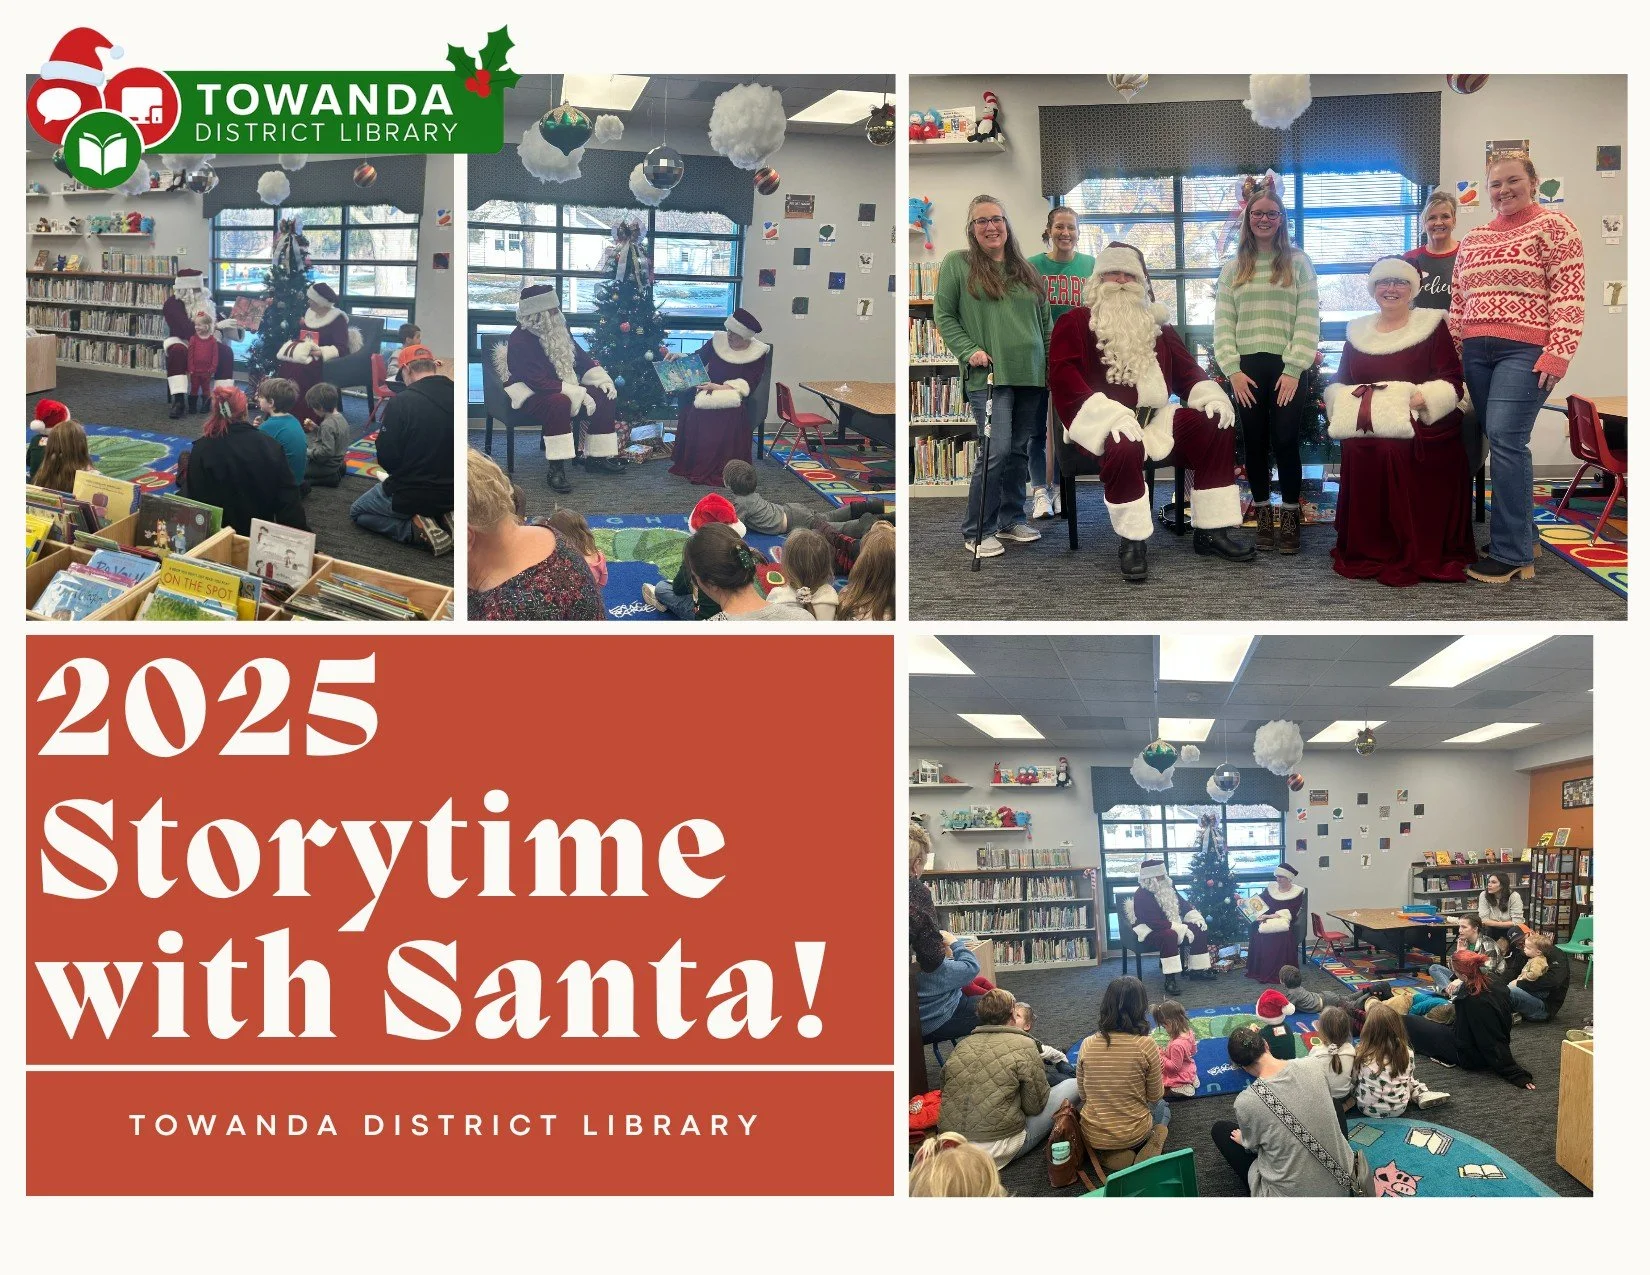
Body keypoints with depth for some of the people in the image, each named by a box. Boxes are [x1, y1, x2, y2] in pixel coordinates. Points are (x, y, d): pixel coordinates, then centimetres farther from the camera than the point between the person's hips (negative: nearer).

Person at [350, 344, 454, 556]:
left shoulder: (401, 402, -21)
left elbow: (386, 458, -16)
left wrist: (406, 477, 5)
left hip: (410, 496, -5)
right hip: (451, 496, 6)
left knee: (357, 512, 22)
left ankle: (415, 529, -3)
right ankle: (444, 520, 6)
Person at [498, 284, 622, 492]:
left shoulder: (559, 331, 4)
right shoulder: (520, 340, -22)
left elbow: (581, 358, 13)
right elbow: (538, 382, -29)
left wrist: (603, 380, -4)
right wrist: (578, 394, -31)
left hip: (563, 388, 8)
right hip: (528, 395, -8)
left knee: (603, 396, -6)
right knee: (560, 403, -39)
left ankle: (597, 456, 3)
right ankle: (555, 469, -37)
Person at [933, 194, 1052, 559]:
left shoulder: (1026, 270, 16)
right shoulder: (956, 264, 1)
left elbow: (1045, 321, 20)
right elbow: (944, 317, 0)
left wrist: (1053, 365, 16)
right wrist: (969, 351, -12)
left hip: (1029, 376, 6)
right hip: (989, 375, -6)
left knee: (1019, 450, 10)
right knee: (996, 450, -13)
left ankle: (1012, 520, 23)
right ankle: (977, 532, -2)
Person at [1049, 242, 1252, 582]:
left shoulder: (1157, 325, 22)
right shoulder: (1074, 323, 2)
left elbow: (1187, 370, 21)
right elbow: (1063, 378, -13)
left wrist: (1210, 394, -3)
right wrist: (1110, 413, -28)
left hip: (1154, 419, 6)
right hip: (1103, 423, -6)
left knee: (1216, 426, -13)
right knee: (1125, 445, -39)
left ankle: (1212, 529, -7)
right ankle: (1131, 541, -23)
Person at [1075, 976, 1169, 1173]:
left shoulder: (1087, 1045, -10)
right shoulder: (1145, 1045, -19)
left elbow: (1083, 1095, 3)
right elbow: (1155, 1096, -5)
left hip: (1092, 1137, 2)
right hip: (1134, 1134, -2)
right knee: (1162, 1107, 34)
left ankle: (1108, 1155, 8)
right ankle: (1150, 1148, 3)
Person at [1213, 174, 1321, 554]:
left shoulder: (1298, 262, 5)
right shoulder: (1234, 268, 12)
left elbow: (1308, 320, -2)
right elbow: (1223, 323, 6)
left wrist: (1294, 369, -11)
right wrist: (1233, 370, -6)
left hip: (1287, 368, -2)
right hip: (1247, 369, 2)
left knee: (1285, 441, -6)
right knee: (1255, 443, 5)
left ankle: (1290, 518, 5)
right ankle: (1263, 516, 16)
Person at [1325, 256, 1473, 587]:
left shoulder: (1432, 325, 7)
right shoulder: (1358, 331, 22)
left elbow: (1451, 382, -1)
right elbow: (1339, 384, 21)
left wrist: (1422, 398, -19)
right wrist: (1345, 403, -2)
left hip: (1419, 425, -3)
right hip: (1364, 426, 4)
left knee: (1397, 450, -36)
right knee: (1358, 450, -31)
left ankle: (1416, 555, -22)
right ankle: (1367, 552, -14)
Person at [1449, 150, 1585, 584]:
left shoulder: (1553, 226, -2)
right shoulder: (1473, 238, 17)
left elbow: (1570, 294, -8)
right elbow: (1459, 300, 20)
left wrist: (1558, 353, -16)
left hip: (1526, 349, -6)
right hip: (1477, 351, 6)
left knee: (1505, 440, -14)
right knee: (1504, 444, 6)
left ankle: (1511, 553, -10)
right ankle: (1523, 537, 16)